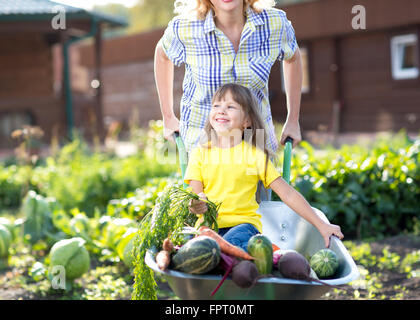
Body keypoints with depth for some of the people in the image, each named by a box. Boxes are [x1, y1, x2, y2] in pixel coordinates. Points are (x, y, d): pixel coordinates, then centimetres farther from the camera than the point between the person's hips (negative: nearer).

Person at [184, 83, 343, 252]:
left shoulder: (255, 154, 5)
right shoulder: (200, 152, 10)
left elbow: (288, 194, 4)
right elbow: (194, 195, 5)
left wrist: (322, 225, 0)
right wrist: (196, 206, -22)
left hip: (244, 222, -2)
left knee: (231, 243, -37)